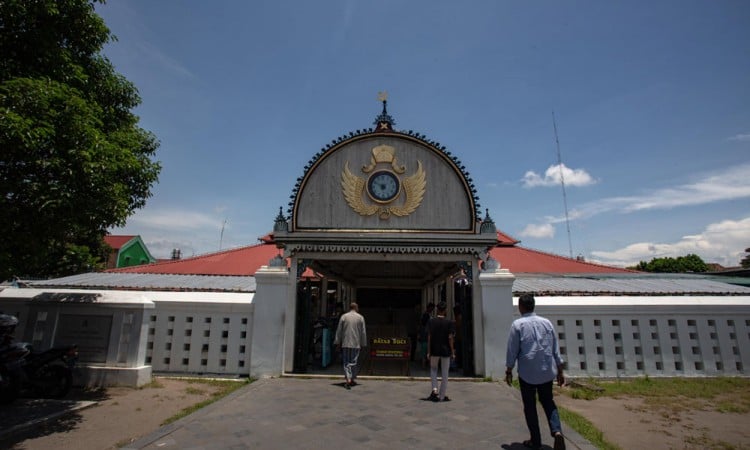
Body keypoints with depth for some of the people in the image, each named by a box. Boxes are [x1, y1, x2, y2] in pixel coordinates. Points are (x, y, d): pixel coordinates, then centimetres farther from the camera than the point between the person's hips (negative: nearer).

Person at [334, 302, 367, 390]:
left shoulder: (343, 316, 2)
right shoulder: (360, 318, 3)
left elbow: (339, 331, 2)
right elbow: (363, 332, 4)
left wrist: (337, 343, 6)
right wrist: (363, 344, 11)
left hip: (345, 343, 0)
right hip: (356, 343, 0)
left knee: (346, 362, 3)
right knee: (353, 362, 11)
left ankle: (348, 379, -9)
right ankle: (353, 379, 18)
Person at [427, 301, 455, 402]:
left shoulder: (432, 321, -4)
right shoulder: (449, 323, -7)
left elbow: (429, 337, -5)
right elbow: (450, 338, -10)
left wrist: (428, 351, 1)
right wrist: (452, 352, -3)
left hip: (434, 350, 1)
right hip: (446, 350, -1)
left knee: (433, 369, 21)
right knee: (445, 374, 10)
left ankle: (434, 389, 3)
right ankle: (442, 396, 14)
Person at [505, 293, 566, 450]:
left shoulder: (517, 324, -9)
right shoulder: (547, 322, 3)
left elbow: (512, 350, -7)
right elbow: (556, 349, 7)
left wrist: (508, 371, 5)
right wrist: (560, 372, 15)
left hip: (527, 373, -3)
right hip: (547, 372, 4)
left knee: (529, 406, 11)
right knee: (548, 402, 20)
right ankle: (557, 431, 0)